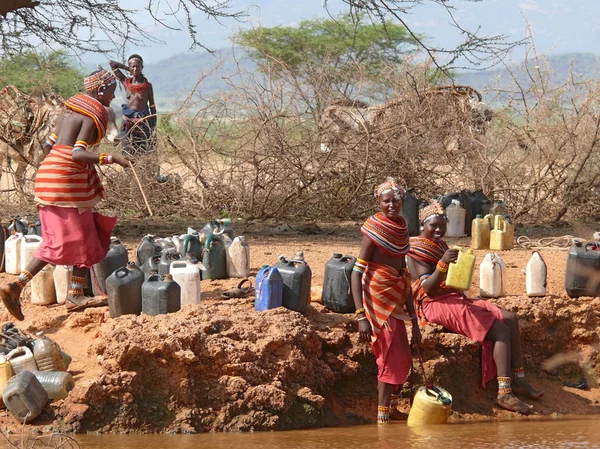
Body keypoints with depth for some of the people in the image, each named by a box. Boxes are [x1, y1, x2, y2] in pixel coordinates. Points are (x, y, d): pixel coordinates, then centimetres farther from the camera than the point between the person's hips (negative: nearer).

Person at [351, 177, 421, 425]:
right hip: (377, 298, -8)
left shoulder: (401, 229, 11)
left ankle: (385, 402, 17)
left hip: (394, 299, 8)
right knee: (393, 358, -8)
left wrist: (414, 321, 17)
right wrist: (361, 316, -24)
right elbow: (356, 273, -16)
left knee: (401, 359, 8)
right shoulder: (375, 229, -12)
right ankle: (382, 419, -2)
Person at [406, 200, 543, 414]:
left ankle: (518, 380, -1)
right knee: (500, 330, -22)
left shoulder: (440, 246, 19)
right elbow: (428, 289, -21)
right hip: (436, 305, -9)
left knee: (511, 319, 2)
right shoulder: (415, 252, -8)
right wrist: (443, 263, -33)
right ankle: (504, 393, -31)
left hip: (455, 298, 9)